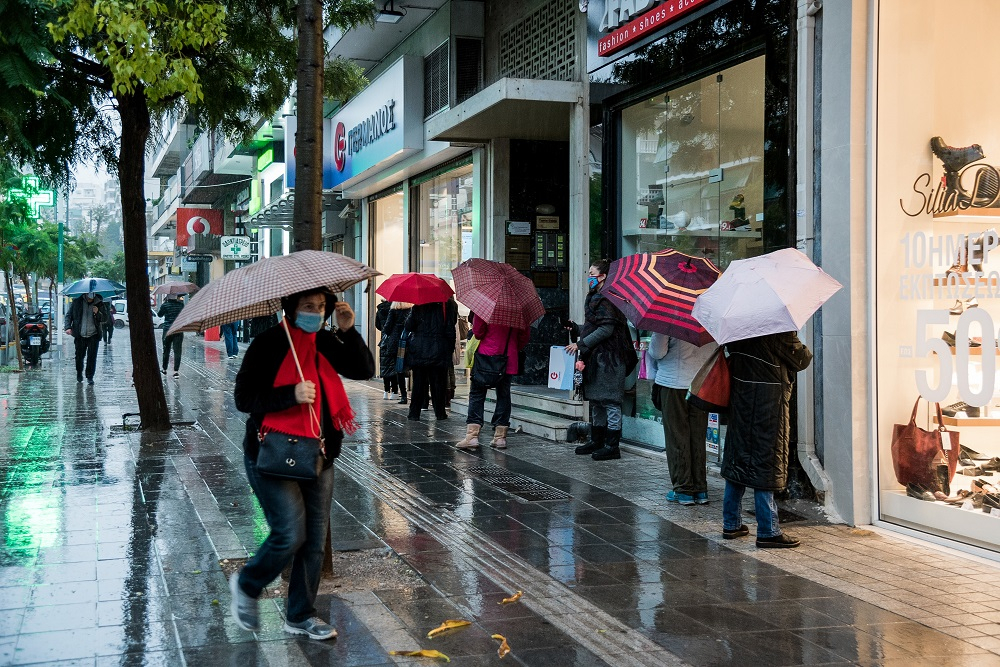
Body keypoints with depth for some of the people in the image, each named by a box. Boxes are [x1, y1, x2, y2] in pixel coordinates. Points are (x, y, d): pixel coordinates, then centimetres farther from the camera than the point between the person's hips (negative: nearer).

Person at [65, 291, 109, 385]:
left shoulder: (100, 303, 2)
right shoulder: (77, 302, 4)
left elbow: (105, 319, 4)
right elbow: (69, 315, 11)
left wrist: (98, 313, -15)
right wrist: (68, 327, -3)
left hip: (93, 335, -1)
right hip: (80, 335, 1)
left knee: (92, 357, -7)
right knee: (79, 356, 8)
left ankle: (90, 377, 2)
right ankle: (79, 374, 29)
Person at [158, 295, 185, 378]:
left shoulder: (165, 305, -9)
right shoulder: (181, 304, -2)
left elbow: (159, 314, 6)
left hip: (167, 331, -1)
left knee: (166, 351, 15)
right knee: (177, 351, -2)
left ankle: (164, 369, 28)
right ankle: (176, 371, -9)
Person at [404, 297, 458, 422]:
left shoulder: (417, 306, -3)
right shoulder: (448, 305, -4)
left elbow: (408, 327, -5)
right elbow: (450, 329, -5)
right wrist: (451, 347, 3)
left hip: (419, 350, 1)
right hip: (439, 351, 0)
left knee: (418, 382, 7)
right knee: (438, 382, 7)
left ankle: (414, 413, 7)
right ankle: (440, 413, 10)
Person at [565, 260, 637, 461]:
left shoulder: (606, 299, -14)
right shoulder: (594, 298, 18)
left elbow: (606, 329, -21)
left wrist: (581, 344, -19)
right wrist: (575, 328, 10)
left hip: (608, 358, -11)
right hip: (596, 358, 11)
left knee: (609, 401, -6)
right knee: (596, 401, 16)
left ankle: (612, 446, -2)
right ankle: (596, 442, 25)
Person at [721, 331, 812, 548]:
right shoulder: (779, 329, -16)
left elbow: (730, 349, 16)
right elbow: (800, 359, -8)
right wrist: (808, 354, 14)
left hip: (739, 396, 7)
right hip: (769, 398, -7)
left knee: (738, 457, 14)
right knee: (765, 464, -3)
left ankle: (731, 524, 21)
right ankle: (768, 532, 2)